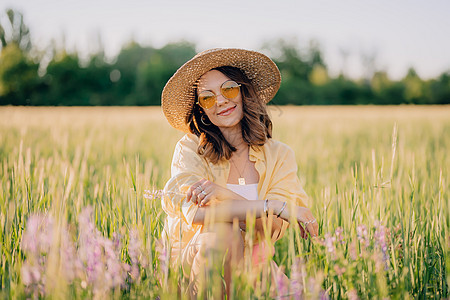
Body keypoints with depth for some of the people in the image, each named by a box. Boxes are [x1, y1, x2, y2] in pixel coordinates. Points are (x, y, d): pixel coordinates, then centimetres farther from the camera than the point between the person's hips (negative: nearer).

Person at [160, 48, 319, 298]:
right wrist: (276, 206, -22)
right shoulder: (189, 150, -3)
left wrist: (225, 196, -25)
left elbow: (274, 228, -9)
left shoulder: (279, 156, 3)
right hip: (190, 261, -2)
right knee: (222, 230, -32)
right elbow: (195, 212, -20)